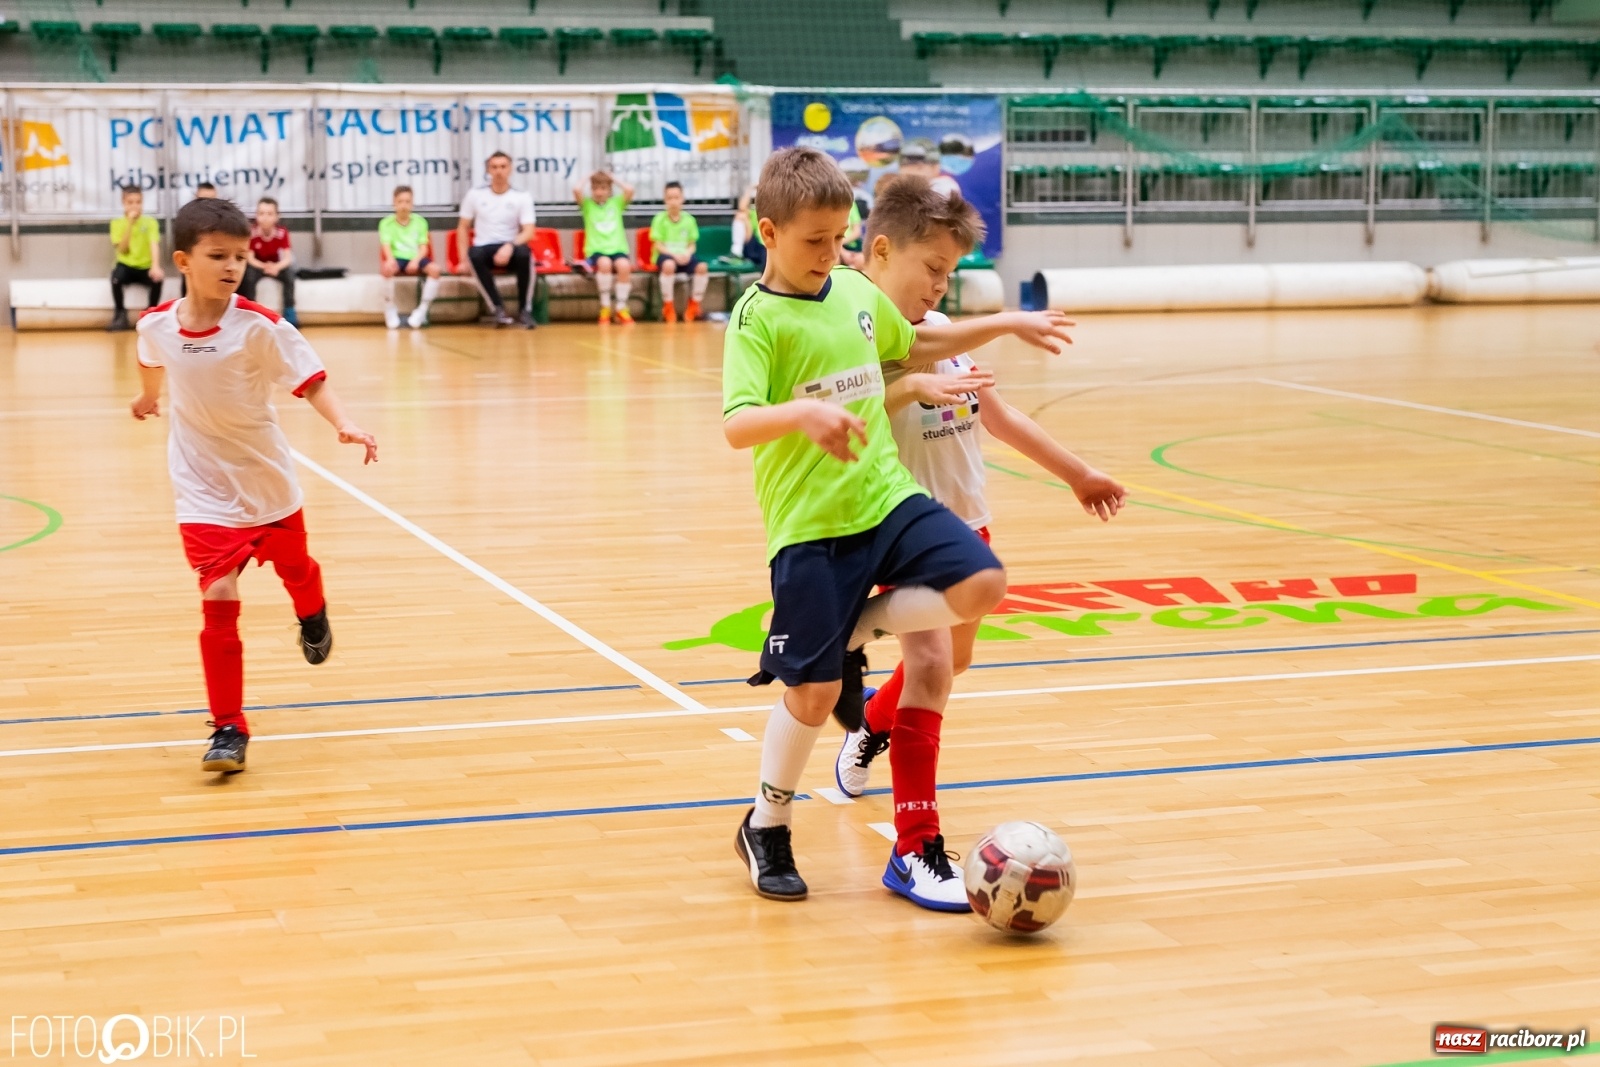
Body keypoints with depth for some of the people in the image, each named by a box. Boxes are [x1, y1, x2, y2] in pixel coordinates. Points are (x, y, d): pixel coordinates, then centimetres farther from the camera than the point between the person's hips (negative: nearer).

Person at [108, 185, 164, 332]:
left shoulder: (150, 222, -2)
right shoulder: (117, 223, 0)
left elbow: (154, 245, -16)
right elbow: (122, 249, -11)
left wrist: (155, 266, -35)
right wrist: (130, 224, -16)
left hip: (145, 267, 0)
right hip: (127, 267, 0)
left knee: (157, 278, -33)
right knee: (116, 276, -34)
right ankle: (120, 313, -13)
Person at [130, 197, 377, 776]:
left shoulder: (261, 326, -20)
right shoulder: (156, 325, -10)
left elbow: (312, 381, -22)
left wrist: (344, 425, -40)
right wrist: (149, 396, 34)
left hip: (268, 482, 0)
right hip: (205, 491, 0)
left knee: (294, 570, 23)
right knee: (218, 598, -14)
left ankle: (313, 618, 61)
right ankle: (229, 728, -6)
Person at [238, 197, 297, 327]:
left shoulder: (282, 233, -18)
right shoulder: (252, 233, -22)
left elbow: (288, 258, -19)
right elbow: (250, 258, -20)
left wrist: (277, 267, -40)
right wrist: (264, 266, -39)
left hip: (275, 266, 1)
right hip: (257, 266, -1)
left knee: (289, 272, -27)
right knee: (249, 275, -33)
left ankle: (289, 313, -17)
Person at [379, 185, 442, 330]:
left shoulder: (420, 222, 10)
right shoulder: (386, 223, 6)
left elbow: (424, 247, 3)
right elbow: (386, 246, -8)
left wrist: (416, 260, -19)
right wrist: (390, 259, -31)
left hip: (416, 258, 2)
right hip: (397, 258, -2)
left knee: (434, 268, -31)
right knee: (387, 268, -37)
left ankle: (422, 311, -20)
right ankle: (390, 311, -19)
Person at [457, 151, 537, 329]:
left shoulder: (522, 198, 2)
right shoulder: (475, 195, 7)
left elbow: (529, 232, -7)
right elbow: (463, 228, 12)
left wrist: (510, 246, -27)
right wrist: (464, 259, -1)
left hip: (509, 250, -1)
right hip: (484, 249, 1)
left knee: (524, 253, -37)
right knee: (474, 254, -36)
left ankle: (525, 309, -23)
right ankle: (499, 309, -32)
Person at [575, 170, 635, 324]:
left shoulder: (617, 202, 15)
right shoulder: (587, 204, 11)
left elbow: (630, 190, -4)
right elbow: (576, 190, -8)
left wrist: (614, 179, 11)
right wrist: (587, 178, 10)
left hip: (617, 248, 1)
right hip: (595, 250, -1)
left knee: (624, 265, -33)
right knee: (604, 263, -37)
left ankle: (621, 308, -18)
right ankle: (605, 307, -21)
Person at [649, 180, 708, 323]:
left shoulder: (689, 219, 6)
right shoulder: (660, 219, -3)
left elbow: (692, 244, 9)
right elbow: (658, 245, -6)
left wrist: (687, 253, -14)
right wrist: (674, 254, -21)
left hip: (684, 255, 3)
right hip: (665, 254, -3)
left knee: (702, 267, -27)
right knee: (669, 265, -40)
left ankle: (693, 305, -7)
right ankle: (668, 306, -23)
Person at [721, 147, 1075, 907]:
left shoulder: (858, 293, 9)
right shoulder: (757, 318, -11)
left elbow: (915, 347, 29)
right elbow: (737, 426, -25)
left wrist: (1007, 324, 26)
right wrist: (802, 412, -43)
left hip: (888, 499, 6)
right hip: (809, 527, -6)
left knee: (982, 586, -15)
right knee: (812, 692, -2)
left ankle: (848, 637, 9)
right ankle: (766, 828, 23)